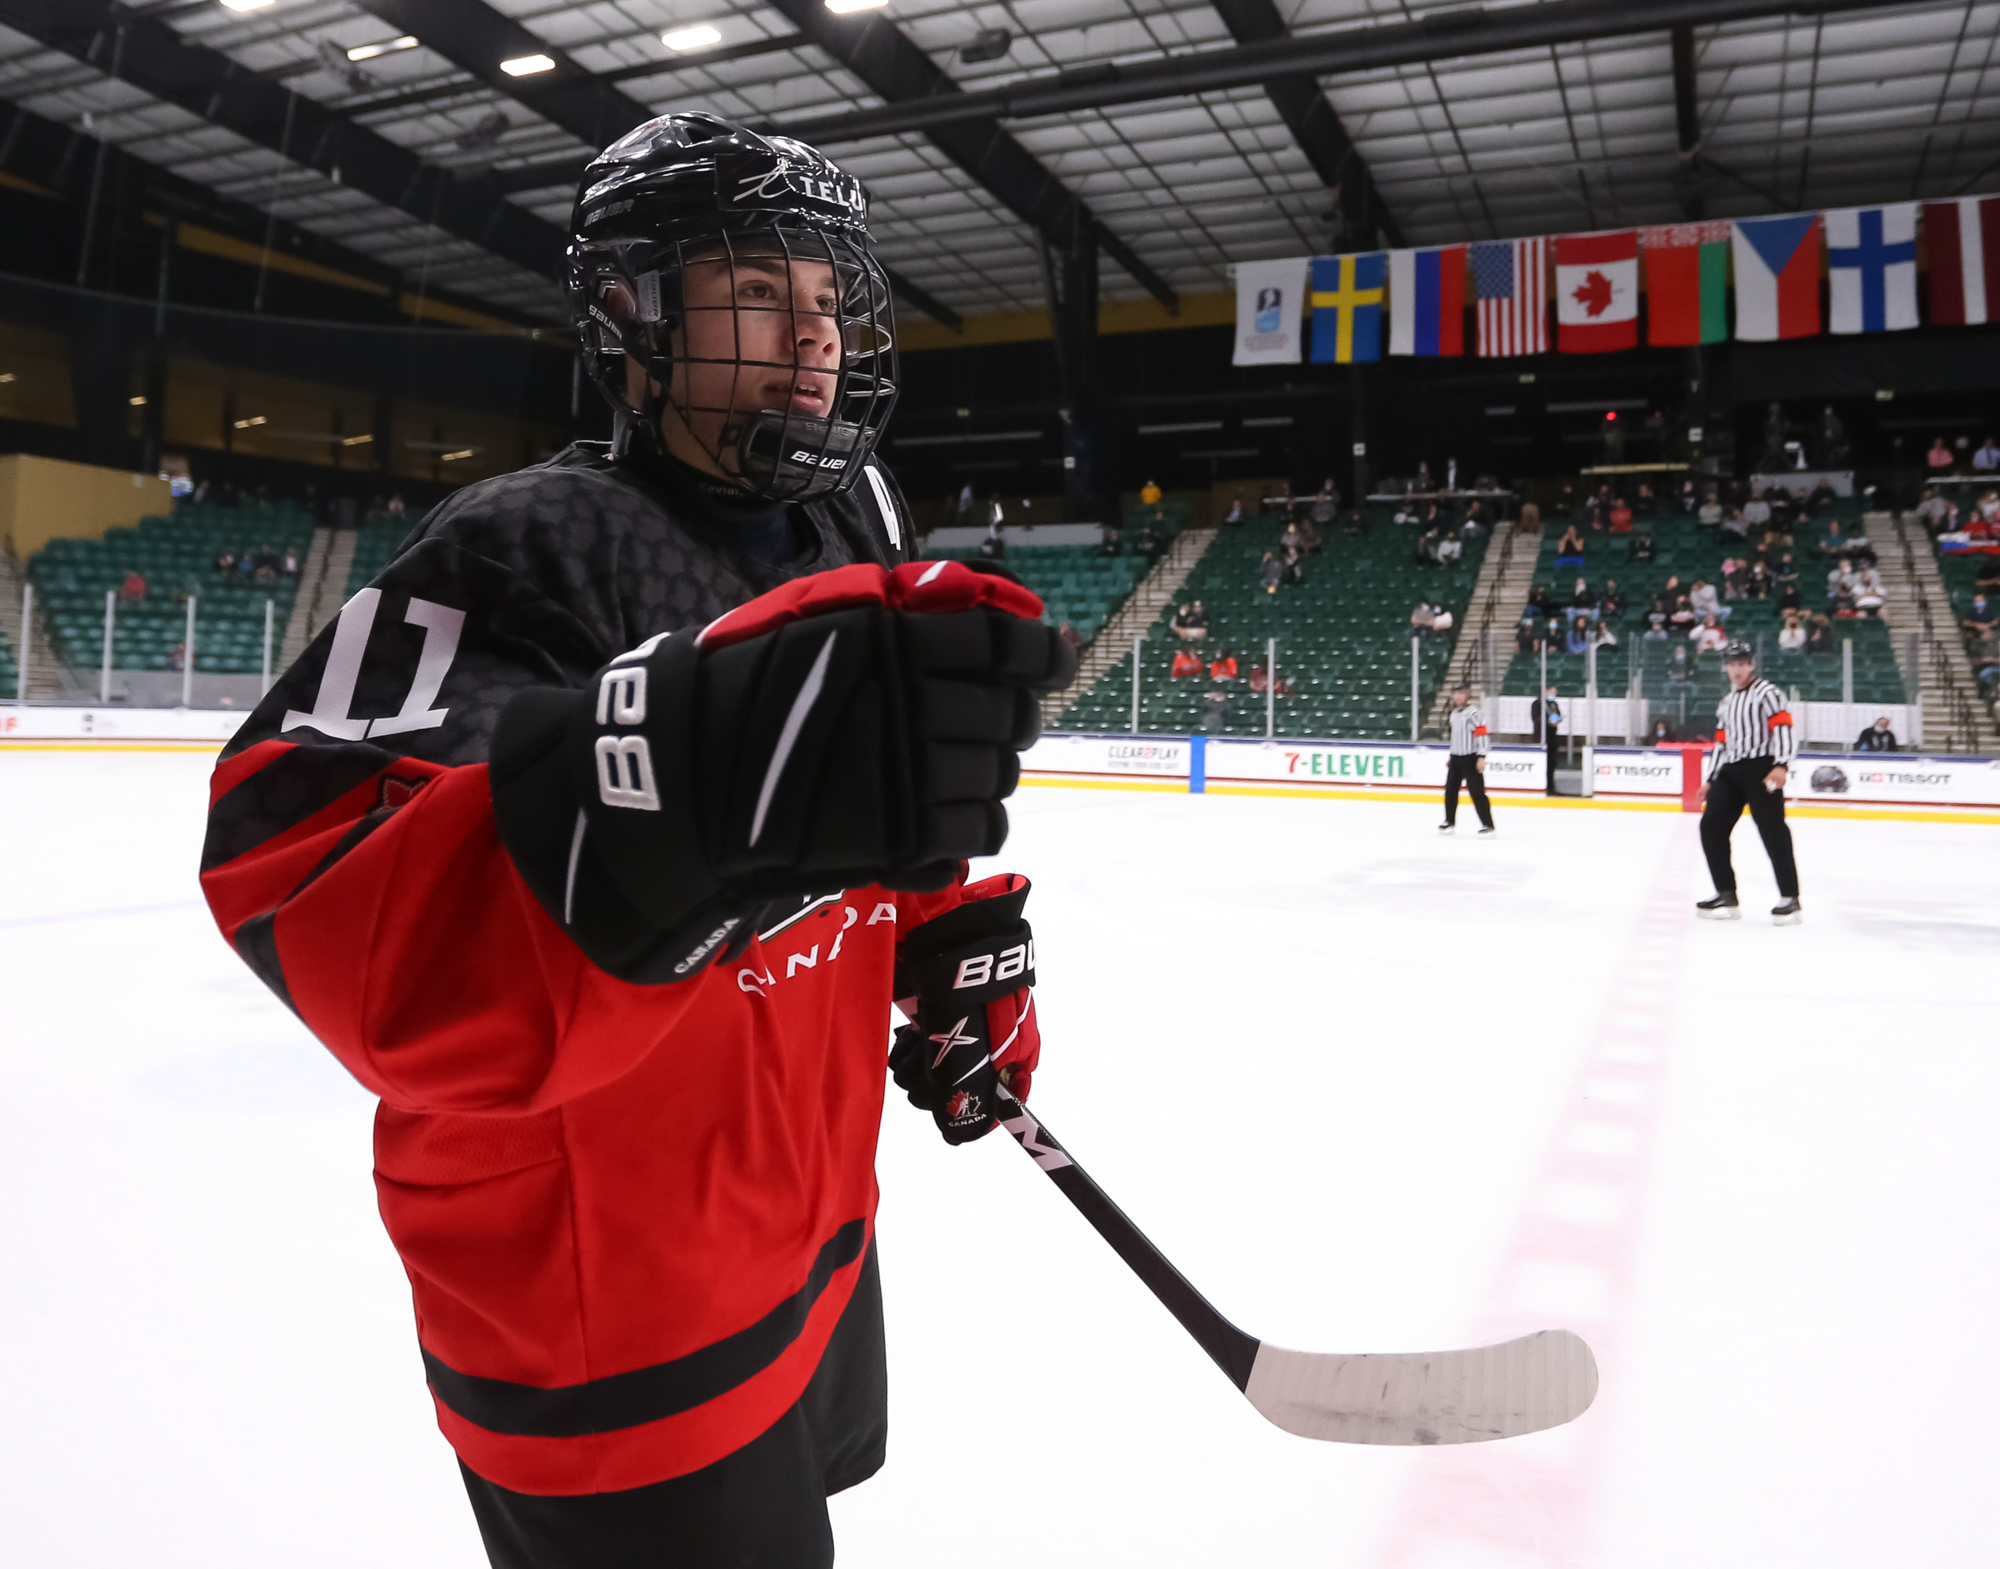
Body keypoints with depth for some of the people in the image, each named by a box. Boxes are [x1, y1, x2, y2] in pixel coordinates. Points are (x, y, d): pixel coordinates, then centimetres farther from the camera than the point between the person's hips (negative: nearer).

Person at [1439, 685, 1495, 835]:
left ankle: (1488, 825, -8)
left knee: (1477, 791, -10)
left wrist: (1481, 757, -23)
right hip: (1456, 757, 9)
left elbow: (1482, 734, -18)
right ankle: (1450, 822, 25)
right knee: (1450, 789, 12)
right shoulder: (1454, 713, 15)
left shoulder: (1473, 712, -13)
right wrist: (1451, 757, 25)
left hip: (1470, 758, -9)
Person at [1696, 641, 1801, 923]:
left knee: (1772, 829, -12)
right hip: (1730, 771, 8)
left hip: (1760, 768, -8)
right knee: (1711, 826, 2)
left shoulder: (1766, 693, -2)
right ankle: (1726, 895, 8)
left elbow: (1783, 728, -14)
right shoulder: (1726, 703, 23)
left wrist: (1780, 765, -27)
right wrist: (1710, 780, 20)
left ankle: (1790, 898, -8)